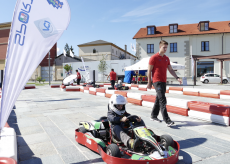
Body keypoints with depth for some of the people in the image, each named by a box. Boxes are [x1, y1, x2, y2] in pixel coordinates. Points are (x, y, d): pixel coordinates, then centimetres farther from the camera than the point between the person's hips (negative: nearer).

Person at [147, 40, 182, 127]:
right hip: (157, 81, -8)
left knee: (158, 99, 14)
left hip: (164, 82, 8)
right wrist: (149, 82, -6)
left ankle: (153, 116, 27)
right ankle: (167, 120, -14)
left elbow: (170, 70, 16)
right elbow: (149, 71, -5)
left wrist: (177, 78, 2)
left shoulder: (166, 58, 15)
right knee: (162, 100, -13)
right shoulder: (154, 58, -6)